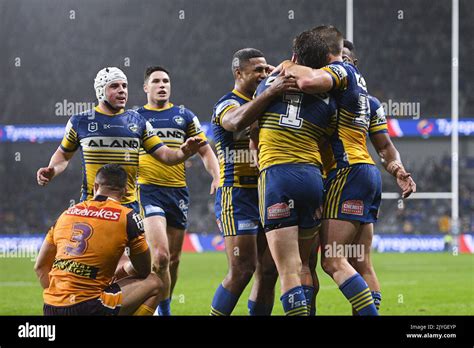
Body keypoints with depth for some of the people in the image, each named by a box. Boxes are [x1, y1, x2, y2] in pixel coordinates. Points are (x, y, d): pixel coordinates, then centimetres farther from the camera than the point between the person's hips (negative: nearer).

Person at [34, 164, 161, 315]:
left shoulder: (67, 213, 13)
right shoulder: (128, 217, -1)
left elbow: (40, 267, 18)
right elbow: (143, 271, 10)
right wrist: (125, 268, 31)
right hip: (89, 308, -6)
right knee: (153, 283, 12)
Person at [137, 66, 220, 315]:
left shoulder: (184, 116, 12)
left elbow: (205, 151, 14)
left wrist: (217, 176, -2)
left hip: (178, 191, 4)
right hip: (148, 190, -4)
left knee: (173, 258, 9)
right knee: (160, 255, -19)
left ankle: (163, 307, 26)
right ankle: (164, 312, -10)